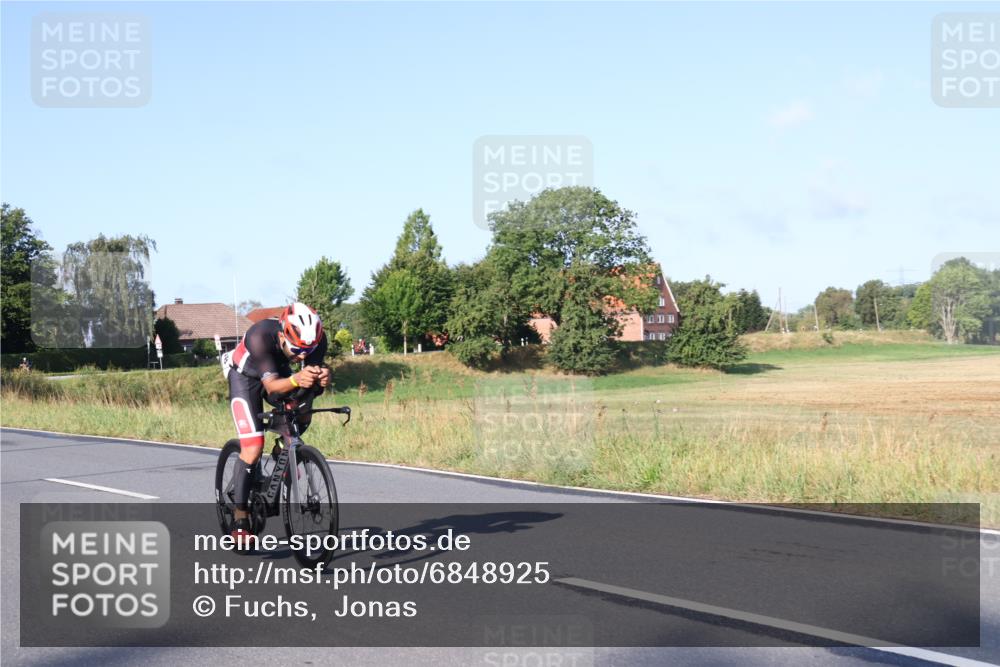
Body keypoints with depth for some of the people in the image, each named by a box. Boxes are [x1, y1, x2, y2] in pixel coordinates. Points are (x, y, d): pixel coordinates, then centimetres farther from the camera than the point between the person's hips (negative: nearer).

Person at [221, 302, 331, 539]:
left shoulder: (317, 339, -29)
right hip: (245, 376, -5)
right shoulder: (260, 335, -41)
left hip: (279, 372, 5)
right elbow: (271, 386, -44)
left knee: (301, 419, -20)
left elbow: (313, 388, -27)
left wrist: (320, 381, -51)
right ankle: (239, 521, -8)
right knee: (253, 447, -17)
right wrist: (296, 379, -64)